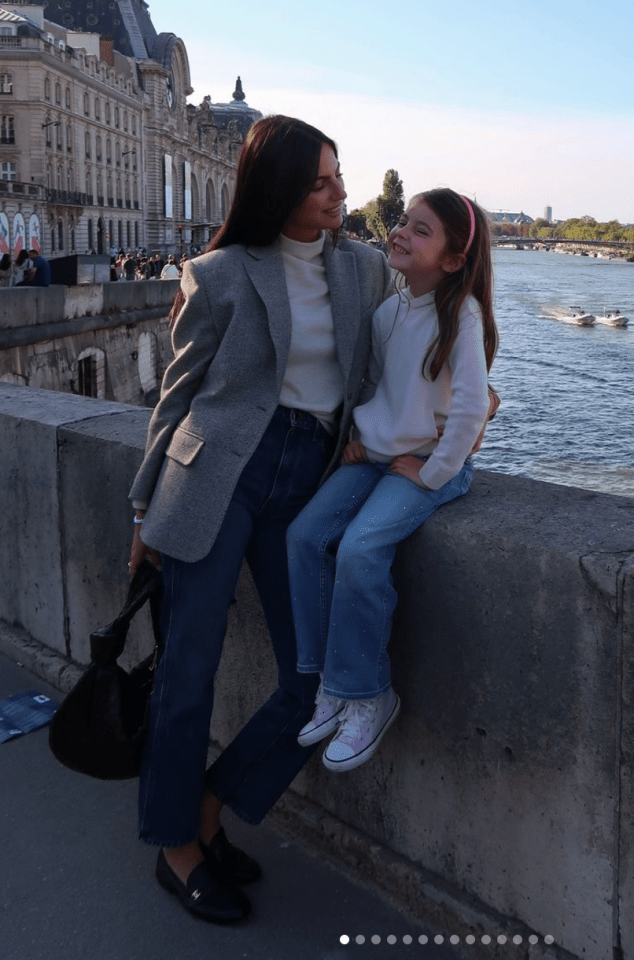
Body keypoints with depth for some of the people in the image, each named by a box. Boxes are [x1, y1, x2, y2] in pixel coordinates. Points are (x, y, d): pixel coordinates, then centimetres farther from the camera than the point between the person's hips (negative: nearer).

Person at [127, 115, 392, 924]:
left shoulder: (366, 270, 10)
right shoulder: (220, 275, -1)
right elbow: (179, 392, 5)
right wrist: (148, 505, 7)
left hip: (310, 480, 4)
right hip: (218, 475, -4)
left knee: (317, 680, 0)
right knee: (189, 665, 0)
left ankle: (211, 808, 22)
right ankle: (176, 846, 20)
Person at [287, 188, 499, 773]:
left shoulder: (461, 313, -13)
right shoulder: (388, 309, 6)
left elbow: (470, 408, -19)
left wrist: (430, 473, -15)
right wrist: (356, 436, 6)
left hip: (432, 463, -6)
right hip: (374, 455, 7)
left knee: (360, 549, -26)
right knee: (306, 533, -13)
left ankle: (368, 695, -8)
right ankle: (329, 680, 0)